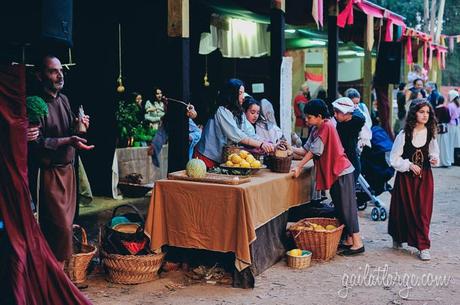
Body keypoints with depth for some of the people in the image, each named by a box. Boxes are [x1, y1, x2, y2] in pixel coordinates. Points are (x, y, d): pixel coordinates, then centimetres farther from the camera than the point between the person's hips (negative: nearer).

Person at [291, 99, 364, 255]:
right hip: (333, 173, 9)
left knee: (346, 207, -6)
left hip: (342, 172, -9)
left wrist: (299, 167, -15)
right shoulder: (315, 129, 11)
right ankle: (349, 240, 20)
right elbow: (307, 149, 10)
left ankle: (357, 243, 0)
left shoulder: (326, 127, -17)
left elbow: (314, 151, -17)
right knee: (340, 207, 12)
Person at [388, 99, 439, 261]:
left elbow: (434, 153, 14)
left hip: (424, 176, 2)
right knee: (404, 209, 8)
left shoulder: (430, 133, 0)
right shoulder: (404, 134, -10)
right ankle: (398, 238, 31)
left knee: (423, 210, -2)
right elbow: (394, 159, -7)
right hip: (405, 176, -2)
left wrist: (434, 159, -7)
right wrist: (409, 165, -16)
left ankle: (423, 246, 1)